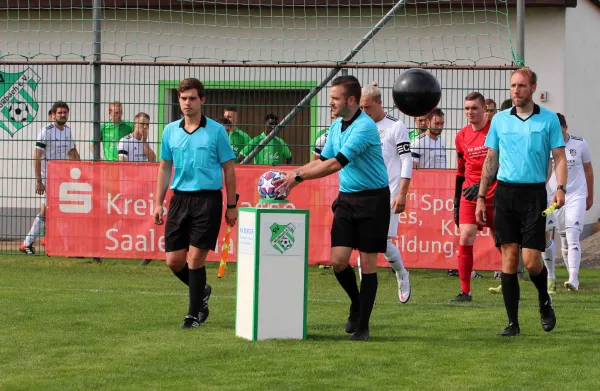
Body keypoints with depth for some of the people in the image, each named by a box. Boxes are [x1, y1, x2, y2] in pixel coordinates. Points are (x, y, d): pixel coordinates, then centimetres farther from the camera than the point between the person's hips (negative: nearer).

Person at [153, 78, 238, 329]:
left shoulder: (216, 131, -2)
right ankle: (201, 291, 30)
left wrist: (231, 206, -1)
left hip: (208, 198, -4)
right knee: (174, 261, 2)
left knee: (195, 258, -7)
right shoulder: (170, 131, 9)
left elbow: (229, 169, 2)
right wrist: (158, 203, 10)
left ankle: (194, 314, 4)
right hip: (180, 198, 4)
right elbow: (165, 168, 16)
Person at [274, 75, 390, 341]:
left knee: (368, 262, -2)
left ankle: (362, 325, 4)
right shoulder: (336, 126, 8)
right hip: (346, 198, 7)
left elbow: (336, 163, -25)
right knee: (338, 260, -2)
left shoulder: (364, 127, -19)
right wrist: (292, 177, 5)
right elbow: (323, 160, 18)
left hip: (373, 199, -7)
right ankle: (356, 304, 25)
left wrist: (299, 176, -23)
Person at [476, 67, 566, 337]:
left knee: (531, 260, -8)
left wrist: (560, 188, -15)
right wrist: (481, 197, 10)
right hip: (505, 193, 2)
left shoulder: (548, 119, 2)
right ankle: (513, 322, 4)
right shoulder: (500, 120, 9)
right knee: (509, 258, -1)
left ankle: (544, 301, 23)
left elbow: (560, 157, 1)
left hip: (534, 193, -2)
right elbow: (490, 161, 14)